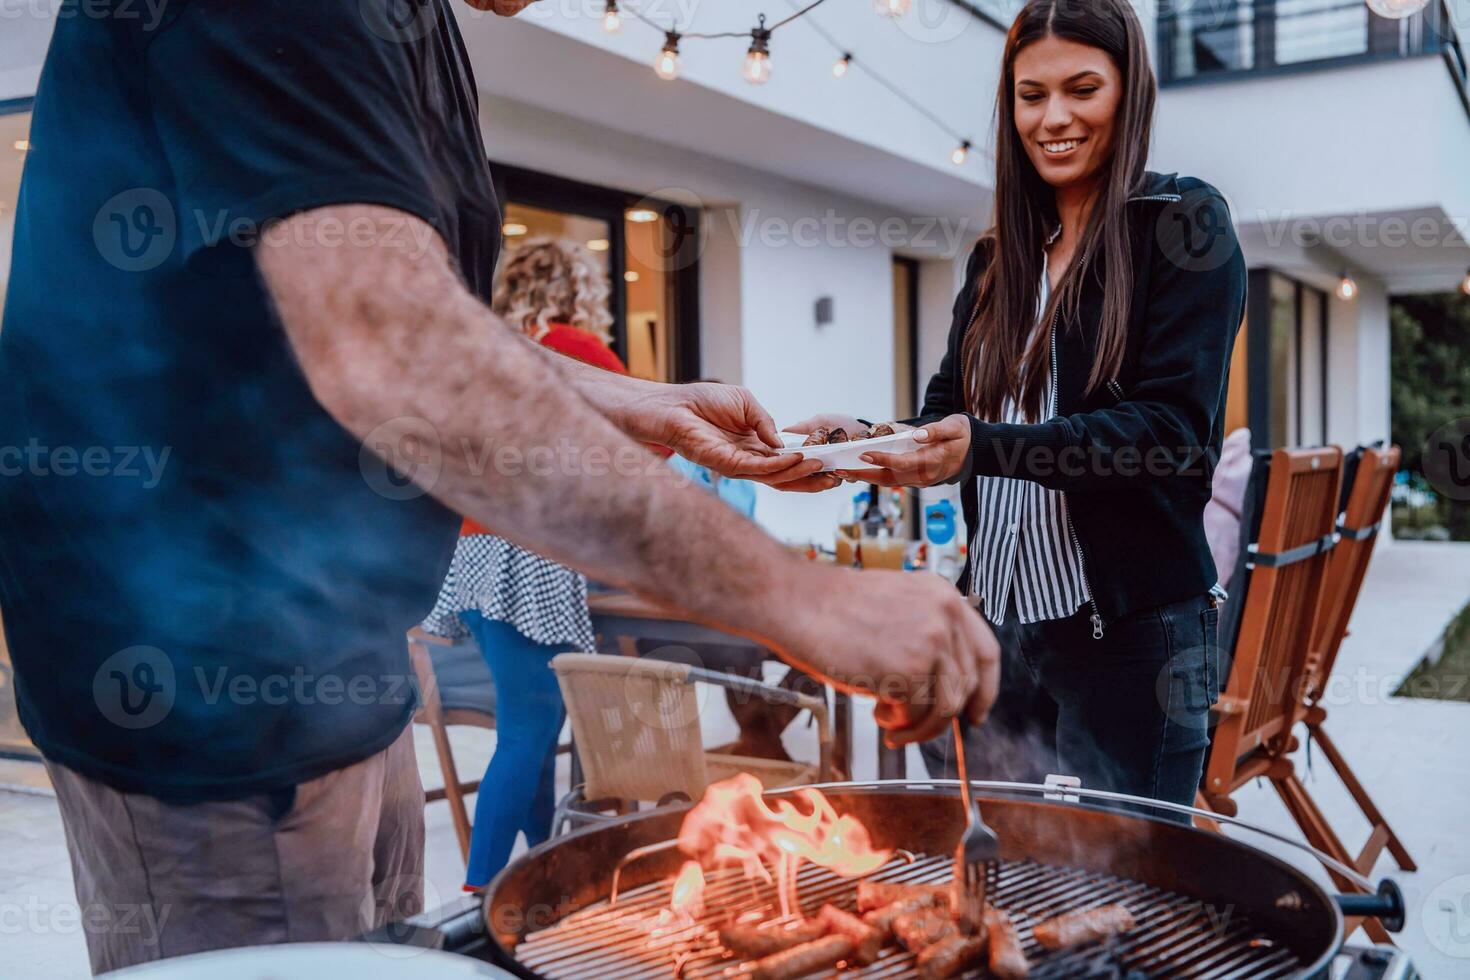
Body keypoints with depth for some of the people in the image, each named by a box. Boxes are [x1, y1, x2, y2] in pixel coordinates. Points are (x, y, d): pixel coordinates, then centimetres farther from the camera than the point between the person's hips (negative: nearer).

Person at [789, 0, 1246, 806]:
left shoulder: (1185, 225, -5)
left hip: (1130, 637, -5)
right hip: (997, 625, 6)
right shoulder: (997, 257, 13)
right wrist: (867, 443, -11)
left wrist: (983, 446, -28)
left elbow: (1174, 428, -16)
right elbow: (946, 414, 11)